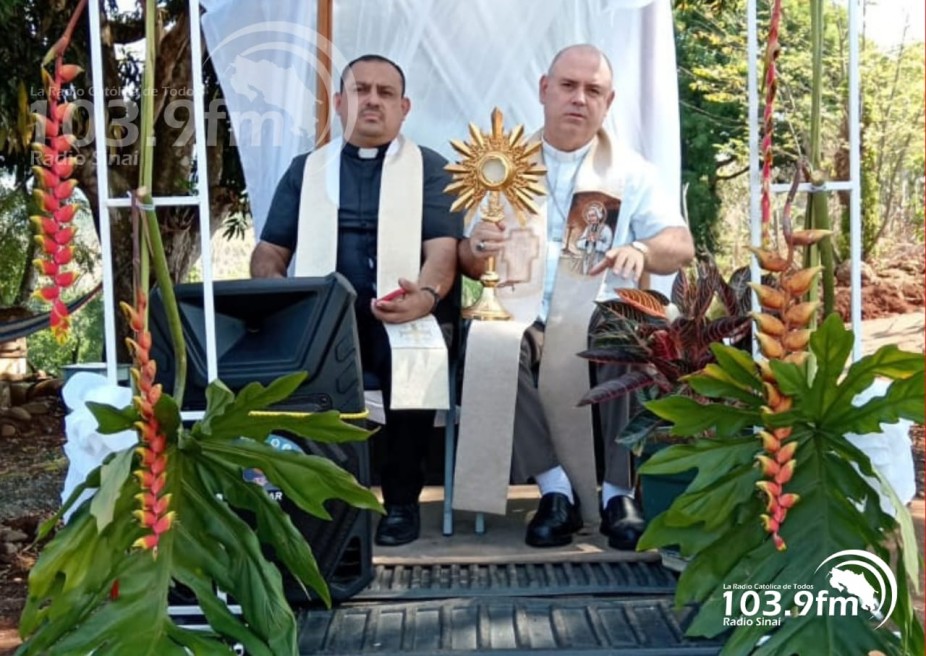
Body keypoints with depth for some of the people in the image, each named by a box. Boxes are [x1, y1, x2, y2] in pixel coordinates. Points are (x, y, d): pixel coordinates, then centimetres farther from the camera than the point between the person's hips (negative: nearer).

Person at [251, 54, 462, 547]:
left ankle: (401, 498, -15)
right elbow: (268, 252, 13)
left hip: (401, 314, -1)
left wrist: (426, 296, -26)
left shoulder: (428, 167, 12)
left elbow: (443, 250, -2)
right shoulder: (306, 169, 19)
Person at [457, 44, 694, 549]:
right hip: (523, 317, 1)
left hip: (603, 321, 0)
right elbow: (470, 266, 10)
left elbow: (681, 246, 2)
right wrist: (475, 248, -16)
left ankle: (617, 491, -18)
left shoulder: (630, 170, 13)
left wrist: (641, 249, -22)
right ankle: (554, 489, -25)